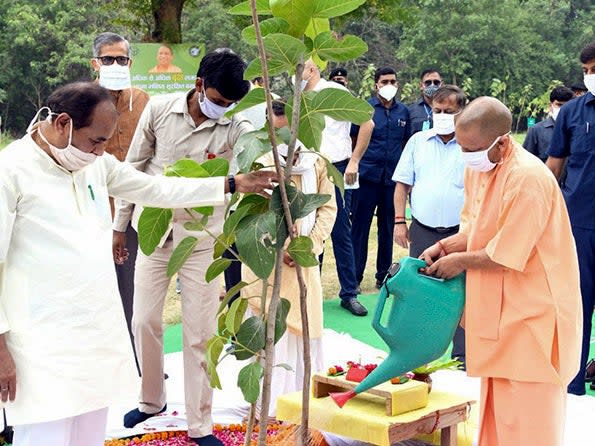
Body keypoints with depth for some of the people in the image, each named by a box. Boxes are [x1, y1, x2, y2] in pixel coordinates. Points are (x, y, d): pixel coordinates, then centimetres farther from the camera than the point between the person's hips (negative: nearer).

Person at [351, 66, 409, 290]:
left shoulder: (403, 111, 10)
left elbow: (407, 142, 16)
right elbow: (351, 137, 3)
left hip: (392, 178, 3)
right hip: (368, 177, -3)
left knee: (387, 228, 11)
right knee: (360, 226, -1)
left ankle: (383, 275, 22)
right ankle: (355, 277, 7)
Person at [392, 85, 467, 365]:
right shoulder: (418, 141, 9)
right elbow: (403, 184, 10)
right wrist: (399, 221, 2)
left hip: (460, 233, -2)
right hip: (422, 231, 3)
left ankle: (461, 358, 13)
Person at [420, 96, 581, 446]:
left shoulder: (528, 179, -24)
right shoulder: (477, 167, 2)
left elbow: (506, 255, -21)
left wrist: (460, 261, -9)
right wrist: (445, 246, -2)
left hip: (532, 309, -8)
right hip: (498, 304, 9)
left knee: (527, 412, 1)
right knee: (496, 400, 18)